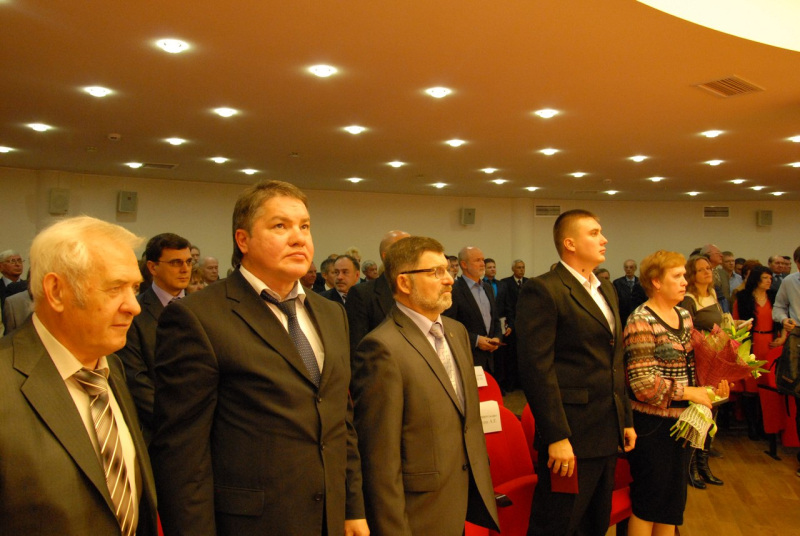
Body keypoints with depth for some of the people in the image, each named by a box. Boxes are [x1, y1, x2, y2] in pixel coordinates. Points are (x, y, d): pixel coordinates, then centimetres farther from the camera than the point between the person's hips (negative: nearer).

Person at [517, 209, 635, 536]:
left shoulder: (606, 290, 15)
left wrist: (626, 420, 18)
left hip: (607, 436, 8)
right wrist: (557, 437, -21)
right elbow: (537, 369, -19)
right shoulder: (543, 290, -13)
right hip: (571, 438, -8)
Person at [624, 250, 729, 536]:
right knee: (648, 503, 5)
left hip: (683, 421, 8)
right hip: (654, 424, -8)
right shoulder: (641, 322, -18)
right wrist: (689, 392, -19)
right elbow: (643, 382, -23)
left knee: (673, 500, 19)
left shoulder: (683, 315, 9)